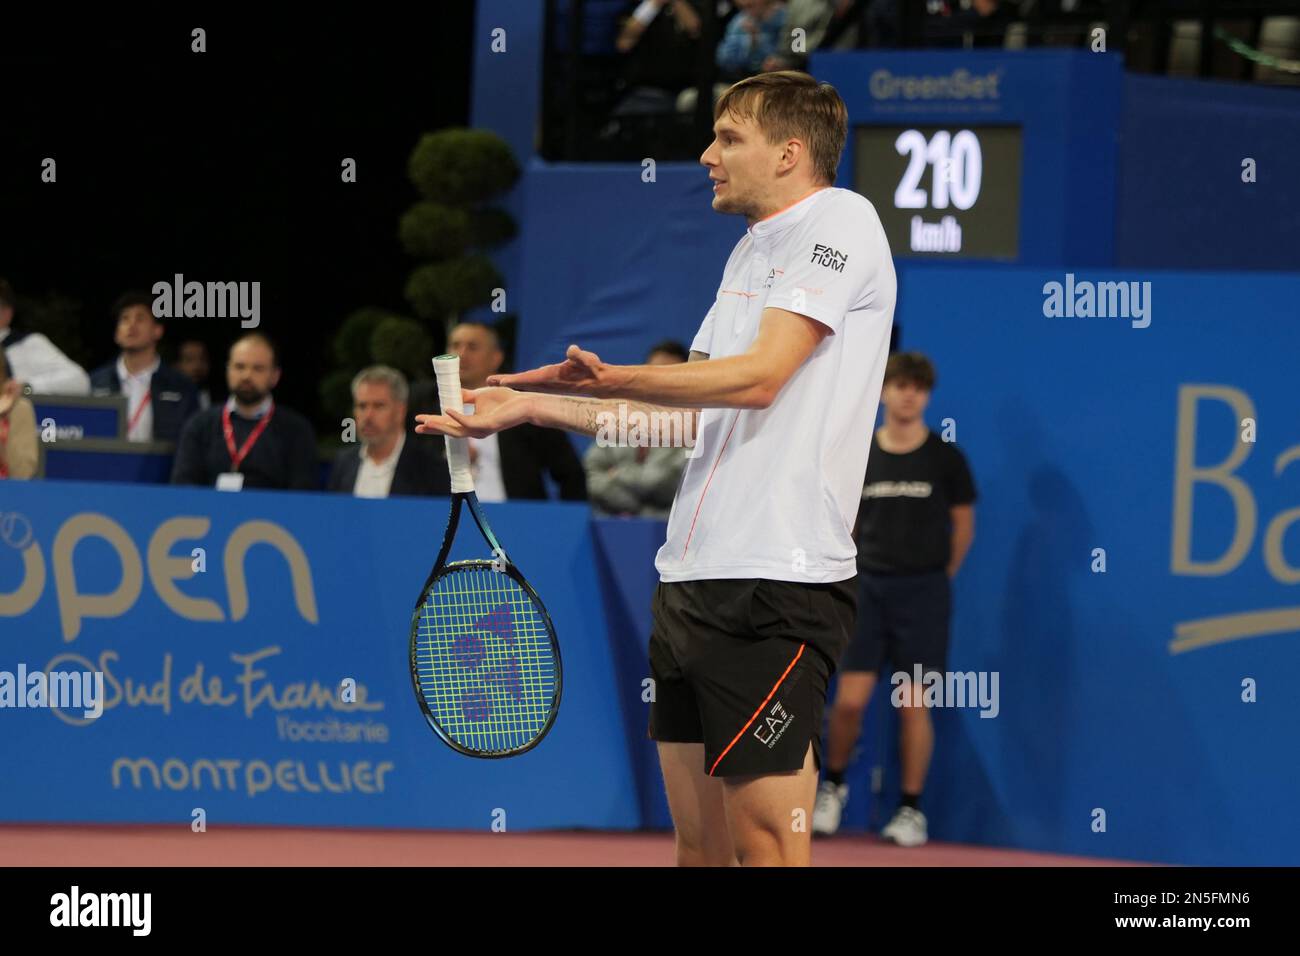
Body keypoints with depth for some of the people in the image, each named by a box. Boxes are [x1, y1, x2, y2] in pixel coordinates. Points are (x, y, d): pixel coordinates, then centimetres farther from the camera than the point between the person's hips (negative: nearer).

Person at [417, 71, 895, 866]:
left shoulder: (840, 220, -6)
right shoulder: (750, 253, 23)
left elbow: (759, 376, -17)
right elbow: (682, 412, 25)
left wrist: (609, 380, -25)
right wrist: (530, 406, 23)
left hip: (777, 583, -9)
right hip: (691, 577, 9)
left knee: (767, 844, -11)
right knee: (699, 840, 8)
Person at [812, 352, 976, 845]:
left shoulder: (945, 458, -1)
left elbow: (963, 527, 7)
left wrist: (936, 577, 8)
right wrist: (852, 575, 8)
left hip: (923, 592, -1)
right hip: (867, 587, 1)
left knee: (913, 703, -1)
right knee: (850, 699, -4)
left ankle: (911, 810, 7)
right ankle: (833, 785, 20)